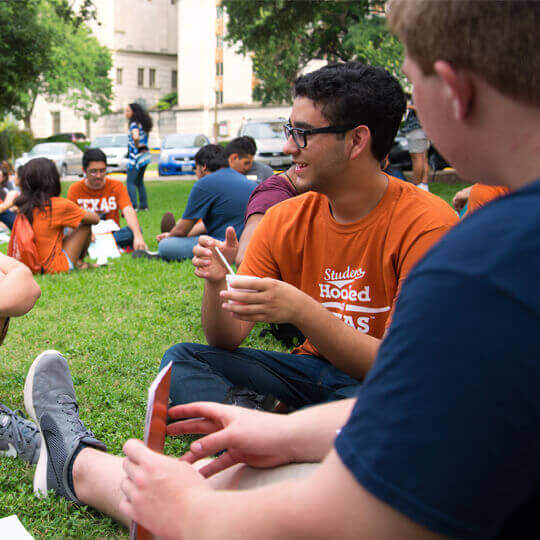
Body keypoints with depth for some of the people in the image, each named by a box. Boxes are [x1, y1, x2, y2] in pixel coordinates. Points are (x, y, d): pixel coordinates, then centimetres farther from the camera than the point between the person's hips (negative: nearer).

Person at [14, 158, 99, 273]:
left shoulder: (22, 205, -1)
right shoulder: (60, 205, -16)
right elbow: (95, 218, -5)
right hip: (54, 266, -7)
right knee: (85, 224, 8)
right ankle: (78, 263, 21)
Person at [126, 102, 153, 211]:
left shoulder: (134, 124, -16)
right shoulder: (142, 124, 12)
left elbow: (135, 137, -34)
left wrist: (137, 145, -17)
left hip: (136, 157, -9)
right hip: (144, 156, 9)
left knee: (130, 182, -7)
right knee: (139, 181, 17)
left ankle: (133, 205, -14)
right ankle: (144, 205, 20)